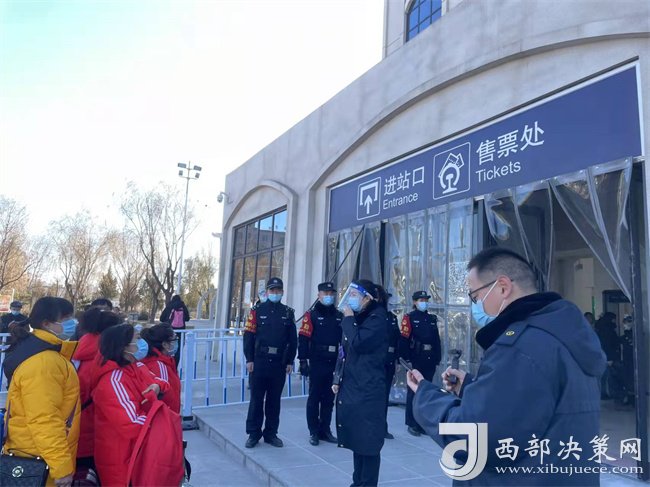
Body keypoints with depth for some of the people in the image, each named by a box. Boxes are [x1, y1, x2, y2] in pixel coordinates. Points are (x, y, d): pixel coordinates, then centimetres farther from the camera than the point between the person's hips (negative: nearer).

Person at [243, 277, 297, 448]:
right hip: (259, 362, -2)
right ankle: (253, 434, 17)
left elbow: (293, 339, 7)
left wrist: (290, 361, 3)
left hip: (279, 363, 2)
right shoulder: (257, 311, 0)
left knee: (274, 400, 11)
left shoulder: (288, 312, 6)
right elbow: (249, 336, -2)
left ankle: (271, 433, 23)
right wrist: (249, 359, -7)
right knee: (256, 399, 5)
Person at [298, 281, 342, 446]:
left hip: (334, 364, 4)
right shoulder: (311, 315, -3)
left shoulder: (340, 316, 10)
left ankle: (325, 430, 23)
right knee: (314, 398, 4)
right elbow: (303, 339, -7)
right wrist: (303, 360, -13)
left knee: (329, 399, 12)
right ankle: (314, 432, 14)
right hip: (316, 364, -4)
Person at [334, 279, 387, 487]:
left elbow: (358, 343, -25)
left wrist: (348, 319, -13)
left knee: (368, 442, 0)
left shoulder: (376, 318, -10)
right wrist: (339, 380, 15)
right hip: (351, 388, 9)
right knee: (357, 439, 17)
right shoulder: (357, 318, 15)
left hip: (367, 391, -8)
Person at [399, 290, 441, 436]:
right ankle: (412, 424, 10)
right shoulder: (409, 317, -4)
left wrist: (437, 358, 6)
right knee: (413, 391, 2)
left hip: (430, 360, 5)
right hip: (416, 360, -5)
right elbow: (404, 339, -11)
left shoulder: (432, 318, 13)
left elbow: (437, 340, 12)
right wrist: (406, 358, -18)